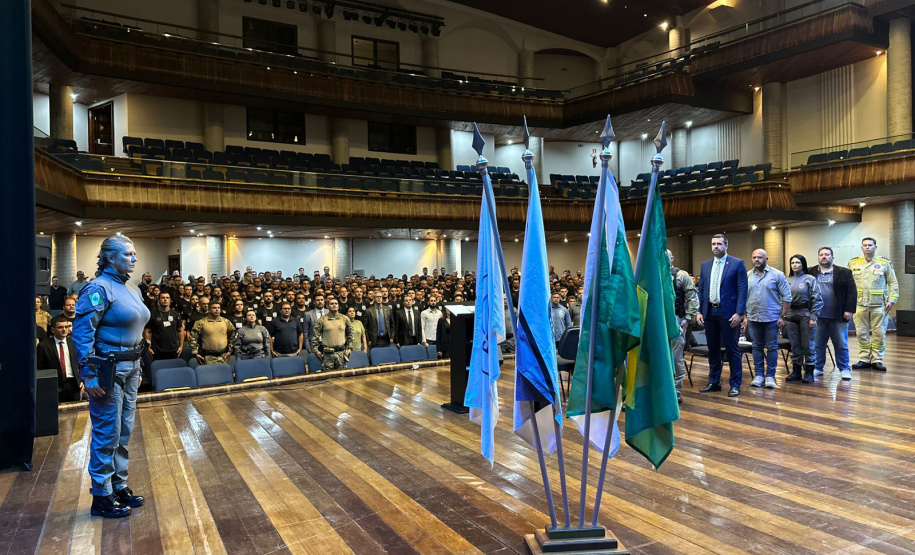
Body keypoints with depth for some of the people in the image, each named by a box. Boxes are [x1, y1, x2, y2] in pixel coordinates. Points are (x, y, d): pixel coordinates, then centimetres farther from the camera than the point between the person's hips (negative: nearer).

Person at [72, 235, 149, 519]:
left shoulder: (132, 289, 12)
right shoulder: (98, 288, -14)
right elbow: (82, 332, -18)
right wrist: (89, 375, -20)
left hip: (129, 368, 8)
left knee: (123, 432, 15)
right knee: (106, 434, 0)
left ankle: (119, 487, 28)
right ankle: (101, 497, 13)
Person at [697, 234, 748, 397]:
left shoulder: (737, 263, -3)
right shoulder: (705, 265, 11)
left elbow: (742, 290, -7)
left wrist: (739, 313, -14)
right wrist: (699, 311, 4)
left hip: (727, 312, -5)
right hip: (709, 311, 5)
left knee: (732, 349, 2)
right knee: (713, 349, 11)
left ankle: (735, 385, 11)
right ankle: (714, 382, 21)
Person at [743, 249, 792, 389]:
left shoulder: (777, 275, -3)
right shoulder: (747, 276, 6)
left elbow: (787, 297, -2)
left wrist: (782, 316, -7)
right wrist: (745, 317, 4)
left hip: (772, 318, -3)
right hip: (753, 318, 3)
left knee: (772, 347, 3)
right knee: (757, 347, 9)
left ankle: (770, 376, 12)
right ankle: (759, 374, 17)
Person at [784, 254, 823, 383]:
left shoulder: (810, 279, -4)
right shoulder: (787, 280, 9)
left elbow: (817, 300, -6)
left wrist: (813, 317, -12)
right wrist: (782, 316, 5)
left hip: (805, 314, -4)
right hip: (791, 315, 4)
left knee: (808, 345, 0)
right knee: (795, 345, 9)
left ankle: (809, 372, 10)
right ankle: (796, 371, 17)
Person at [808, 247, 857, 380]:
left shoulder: (844, 273, 2)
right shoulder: (811, 273, 7)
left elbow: (852, 292, -2)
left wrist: (849, 310, -9)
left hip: (838, 316, -2)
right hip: (818, 316, 2)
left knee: (841, 344, 6)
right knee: (817, 344, 8)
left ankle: (844, 369, 16)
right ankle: (817, 368, 18)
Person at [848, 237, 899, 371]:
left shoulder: (885, 263, 5)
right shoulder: (853, 263, 8)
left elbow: (893, 283, 6)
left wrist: (892, 300, -4)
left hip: (879, 305, -1)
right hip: (859, 304, 1)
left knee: (879, 333, 2)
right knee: (862, 333, 4)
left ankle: (877, 360, 11)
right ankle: (864, 359, 13)